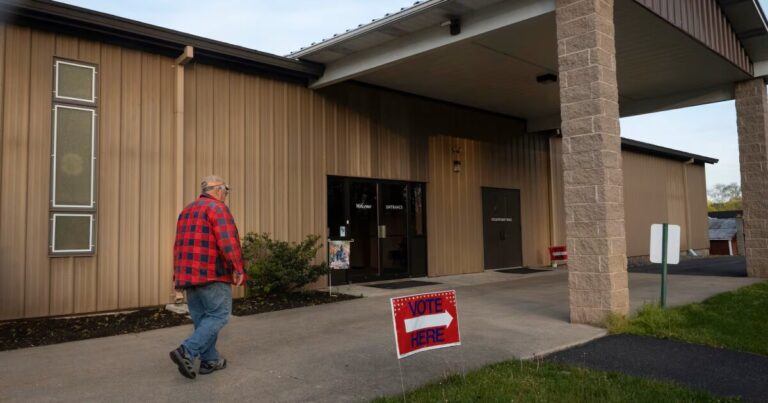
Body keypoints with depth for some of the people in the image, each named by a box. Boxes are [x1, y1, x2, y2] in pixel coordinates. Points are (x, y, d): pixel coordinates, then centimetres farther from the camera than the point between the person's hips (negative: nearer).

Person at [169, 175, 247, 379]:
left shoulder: (187, 211, 19)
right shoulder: (217, 208, -8)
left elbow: (179, 246, 23)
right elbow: (227, 241, -20)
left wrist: (179, 273, 27)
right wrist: (237, 268, -18)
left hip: (188, 274, 9)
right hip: (212, 274, -9)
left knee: (202, 318, 12)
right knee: (218, 316, -3)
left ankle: (209, 360, 16)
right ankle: (188, 351, -13)